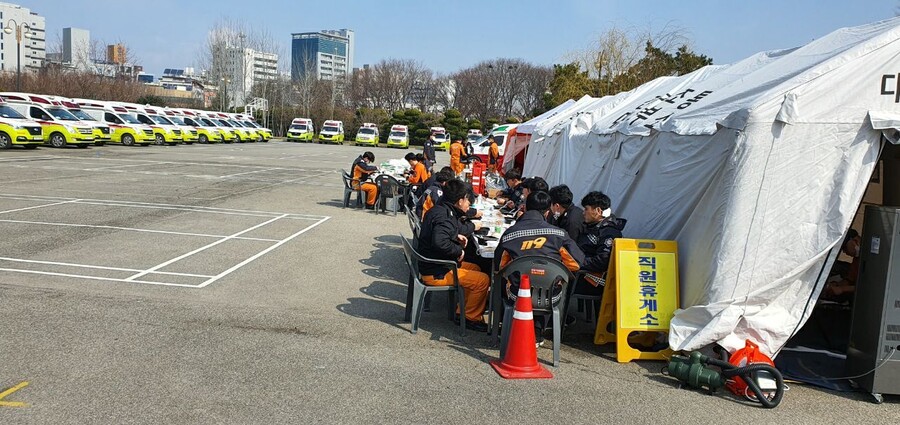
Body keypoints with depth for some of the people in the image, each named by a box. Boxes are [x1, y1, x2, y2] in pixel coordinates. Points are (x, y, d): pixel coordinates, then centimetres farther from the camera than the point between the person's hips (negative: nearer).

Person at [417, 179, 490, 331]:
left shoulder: (439, 210, 8)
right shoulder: (445, 217, -23)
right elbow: (439, 242, -40)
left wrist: (456, 236, 8)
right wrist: (459, 250, -23)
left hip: (429, 265, 11)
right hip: (436, 273, -11)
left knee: (474, 268, 24)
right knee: (483, 280, -11)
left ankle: (462, 311, 23)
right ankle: (471, 318, 6)